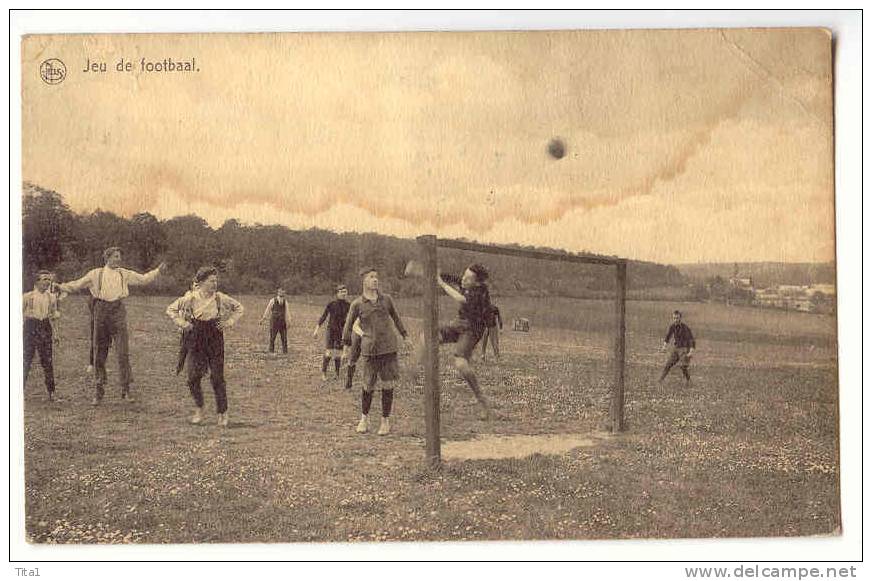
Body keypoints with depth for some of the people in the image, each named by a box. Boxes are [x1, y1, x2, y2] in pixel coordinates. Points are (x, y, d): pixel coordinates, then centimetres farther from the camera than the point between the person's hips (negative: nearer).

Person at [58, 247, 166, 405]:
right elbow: (77, 284, 16)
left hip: (118, 311, 0)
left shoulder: (125, 274, 13)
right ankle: (98, 392, 13)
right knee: (99, 352, 4)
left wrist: (158, 270, 10)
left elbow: (143, 279, 18)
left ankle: (126, 390, 0)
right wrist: (59, 286, 7)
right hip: (101, 311, 0)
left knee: (123, 352, -7)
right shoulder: (96, 274, 11)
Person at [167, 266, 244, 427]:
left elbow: (239, 308, 13)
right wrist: (182, 323, -3)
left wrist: (229, 322, 2)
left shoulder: (221, 298, -1)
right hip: (196, 340, 0)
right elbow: (171, 309, 6)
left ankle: (222, 413, 9)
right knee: (193, 377, -2)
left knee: (217, 378, 0)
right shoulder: (191, 298, -4)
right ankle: (198, 409, 20)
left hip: (215, 340, 0)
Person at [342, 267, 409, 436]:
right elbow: (348, 326, 10)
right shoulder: (357, 304, 0)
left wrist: (405, 336, 25)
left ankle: (385, 420, 16)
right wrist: (346, 348, 11)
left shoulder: (386, 299, 7)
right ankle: (364, 418, 25)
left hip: (389, 348, 2)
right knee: (368, 386, 3)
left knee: (388, 385, 2)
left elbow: (396, 318, 21)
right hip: (370, 349, -2)